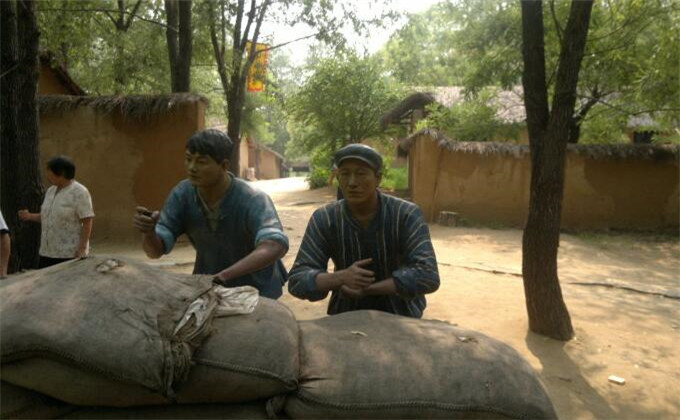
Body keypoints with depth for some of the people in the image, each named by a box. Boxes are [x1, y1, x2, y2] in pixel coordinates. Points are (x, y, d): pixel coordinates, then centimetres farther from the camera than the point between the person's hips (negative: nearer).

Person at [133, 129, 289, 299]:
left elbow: (275, 246, -52)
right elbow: (155, 249, -22)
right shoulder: (182, 194, -19)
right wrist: (148, 230, -46)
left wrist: (224, 275, -63)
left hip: (255, 288, -4)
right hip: (211, 287, 4)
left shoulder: (253, 200, -34)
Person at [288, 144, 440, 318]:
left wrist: (366, 288, -25)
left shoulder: (407, 214, -18)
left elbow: (427, 276, -25)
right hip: (347, 315, 1)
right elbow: (297, 281, -14)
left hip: (401, 315, 0)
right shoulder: (324, 219, -13)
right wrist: (341, 277, -32)